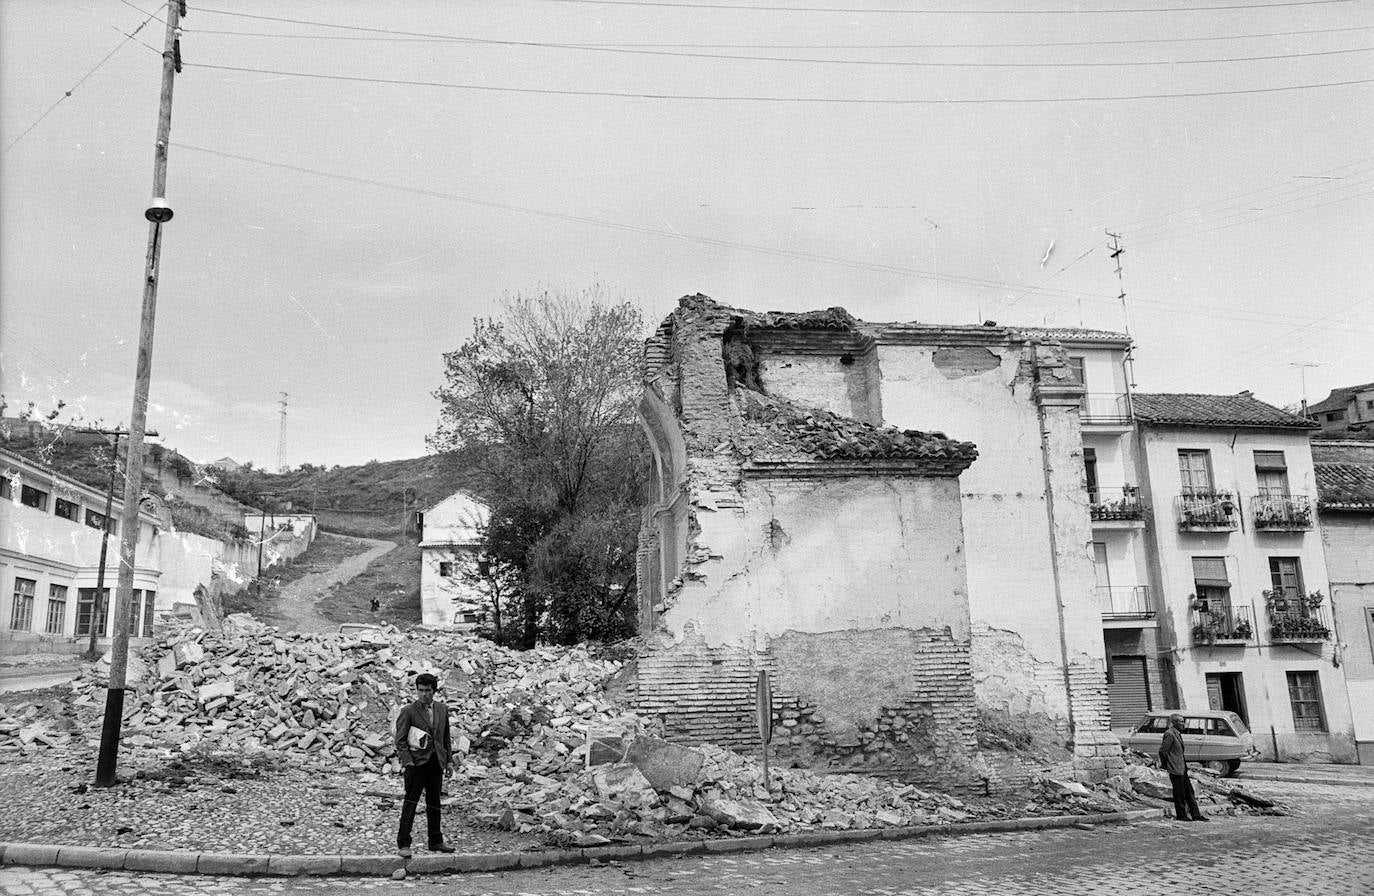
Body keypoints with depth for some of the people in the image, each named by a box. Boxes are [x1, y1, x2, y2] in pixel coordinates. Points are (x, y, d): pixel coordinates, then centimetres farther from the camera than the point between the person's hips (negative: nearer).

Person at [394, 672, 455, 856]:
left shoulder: (442, 709, 9)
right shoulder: (408, 711, -6)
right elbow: (400, 740, -7)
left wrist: (448, 761, 12)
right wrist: (406, 763, -16)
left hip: (436, 763, 5)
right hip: (416, 762, -5)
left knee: (434, 803, 12)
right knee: (410, 803, -3)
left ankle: (436, 841, 21)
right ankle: (403, 844, 3)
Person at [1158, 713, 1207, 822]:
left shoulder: (1178, 733, 12)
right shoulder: (1169, 734, -19)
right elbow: (1162, 751, -19)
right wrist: (1165, 765, -9)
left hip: (1182, 768, 9)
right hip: (1175, 769, -9)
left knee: (1189, 792, 12)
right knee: (1179, 793, 1)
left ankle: (1195, 814, 17)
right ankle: (1181, 815, 11)